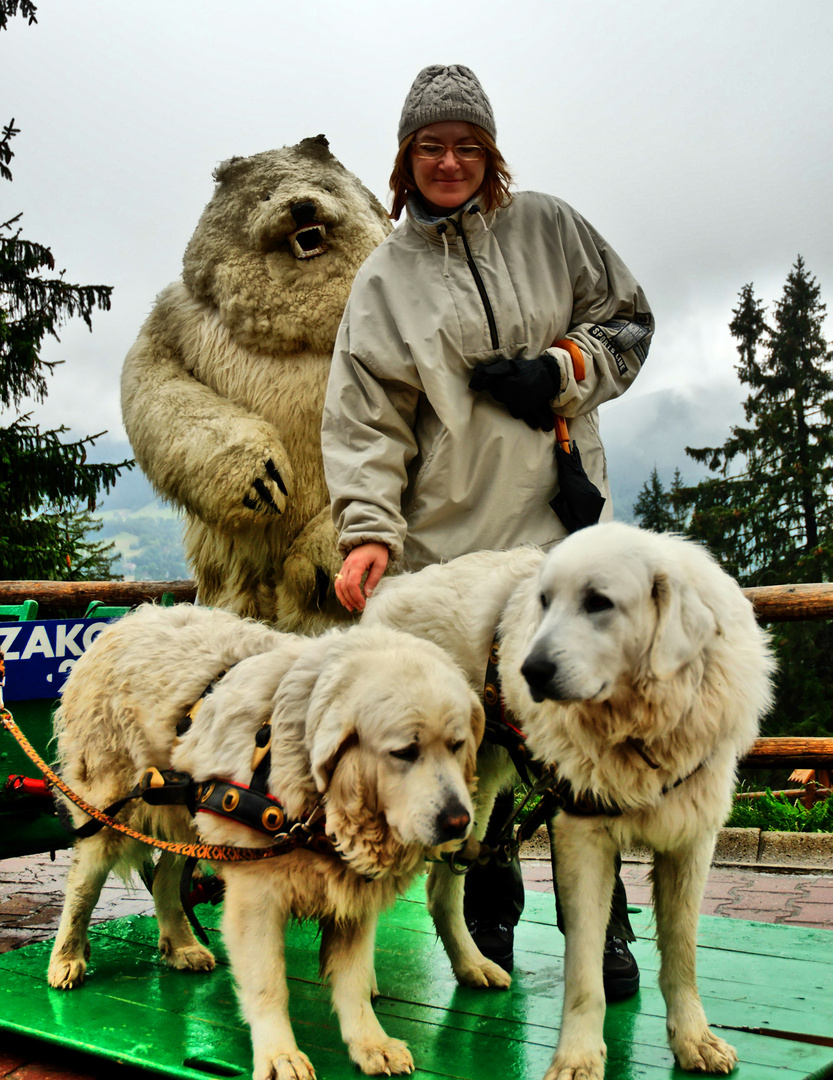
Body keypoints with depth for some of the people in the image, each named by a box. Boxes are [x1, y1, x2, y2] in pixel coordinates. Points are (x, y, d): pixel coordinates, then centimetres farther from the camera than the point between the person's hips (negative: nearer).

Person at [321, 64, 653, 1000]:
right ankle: (489, 923, 20)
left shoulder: (549, 227, 12)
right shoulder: (384, 277, 10)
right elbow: (365, 418, 3)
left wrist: (560, 371, -3)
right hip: (450, 538, 0)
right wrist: (368, 528, -11)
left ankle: (603, 930, 12)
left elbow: (628, 320, 16)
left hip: (562, 514, 0)